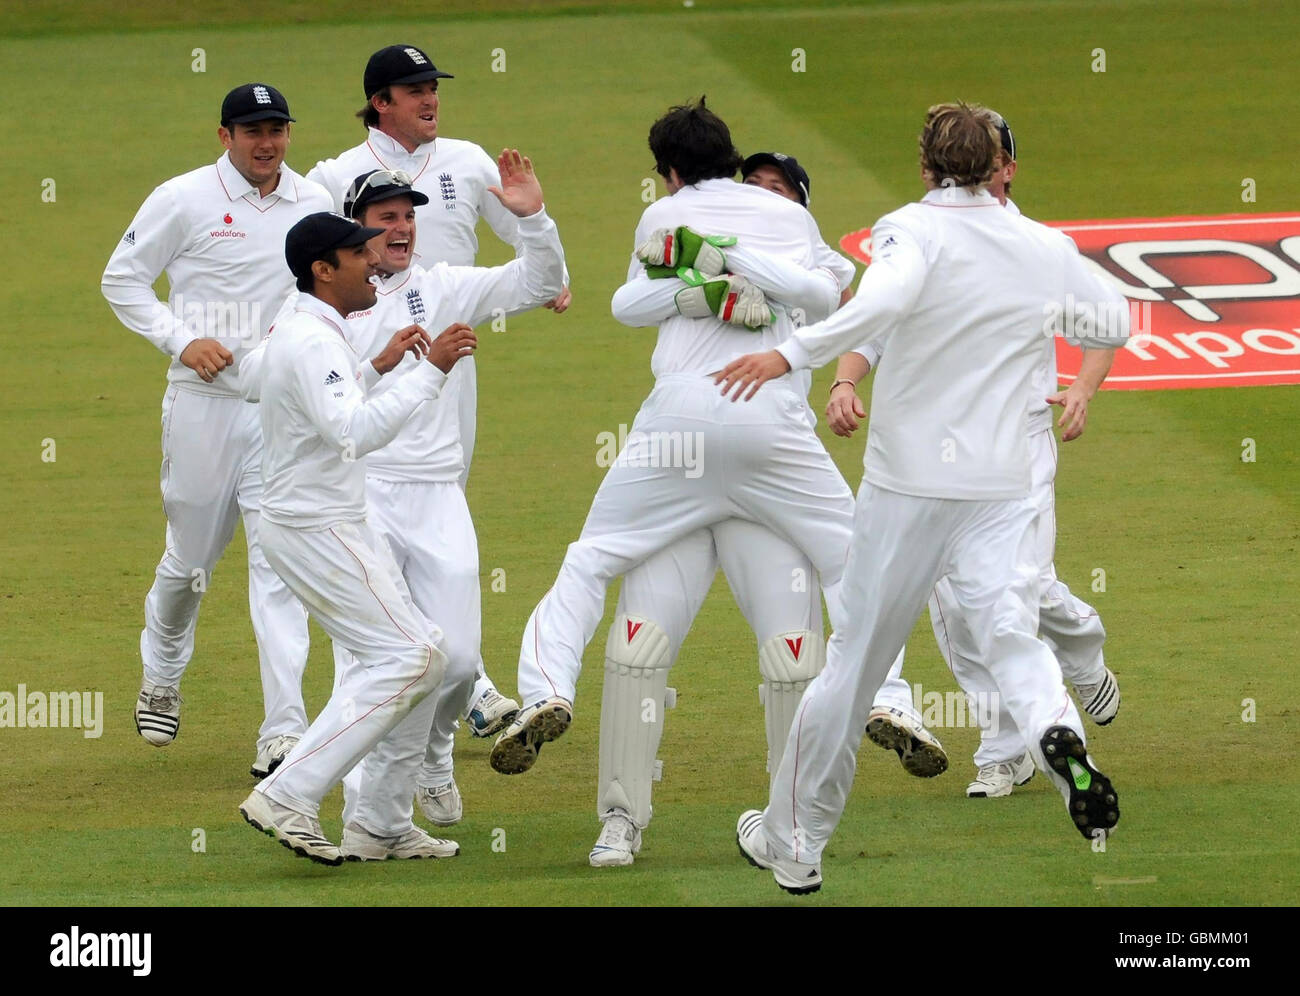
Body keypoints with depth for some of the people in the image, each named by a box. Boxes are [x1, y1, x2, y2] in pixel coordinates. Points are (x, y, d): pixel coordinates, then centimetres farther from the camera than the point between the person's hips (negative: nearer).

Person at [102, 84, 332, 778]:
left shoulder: (313, 204, 7)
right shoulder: (185, 200, -4)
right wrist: (182, 339, -11)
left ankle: (283, 733, -14)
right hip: (204, 402, -2)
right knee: (190, 557, 10)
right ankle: (161, 678, 40)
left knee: (281, 563, -9)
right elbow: (122, 279, 1)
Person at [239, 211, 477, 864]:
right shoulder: (312, 341, -20)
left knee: (422, 657, 11)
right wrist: (429, 370, -32)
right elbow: (356, 432, -33)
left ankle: (380, 826, 13)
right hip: (313, 529, -11)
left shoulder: (300, 332, 14)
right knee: (407, 659, -15)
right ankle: (288, 798, -16)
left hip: (336, 526, 11)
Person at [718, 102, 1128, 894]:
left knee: (855, 658, 8)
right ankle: (1056, 731, -43)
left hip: (906, 482, -2)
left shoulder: (914, 231, -8)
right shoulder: (1045, 249, 6)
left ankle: (791, 839, 20)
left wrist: (792, 354, -31)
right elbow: (1115, 324, 21)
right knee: (1012, 637, -8)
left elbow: (888, 298, -30)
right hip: (1001, 484, 2)